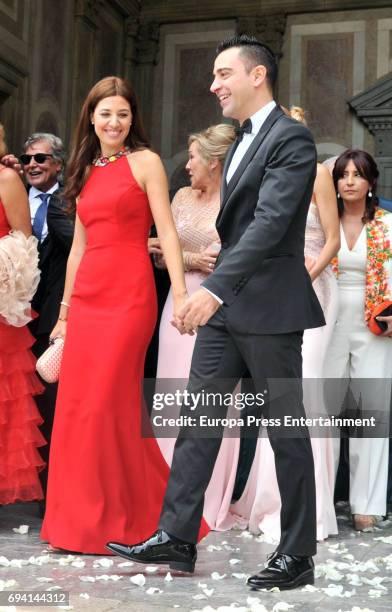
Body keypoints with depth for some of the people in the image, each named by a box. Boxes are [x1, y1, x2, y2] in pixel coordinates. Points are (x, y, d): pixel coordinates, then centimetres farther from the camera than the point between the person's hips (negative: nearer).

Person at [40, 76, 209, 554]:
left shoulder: (145, 161, 1)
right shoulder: (86, 172, 18)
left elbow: (167, 231, -6)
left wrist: (181, 294, -16)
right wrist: (65, 309, 19)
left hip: (129, 292, -6)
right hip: (86, 294, 6)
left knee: (108, 403, -7)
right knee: (75, 404, 5)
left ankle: (119, 518, 8)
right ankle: (79, 517, 19)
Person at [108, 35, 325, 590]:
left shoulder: (291, 138, -11)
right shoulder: (242, 142, 18)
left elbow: (271, 221, -23)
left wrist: (214, 287, -30)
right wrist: (214, 292, 18)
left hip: (269, 307, -9)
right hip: (225, 304, 9)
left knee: (286, 430, 2)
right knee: (198, 419, 7)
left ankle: (298, 554, 14)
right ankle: (177, 536, 15)